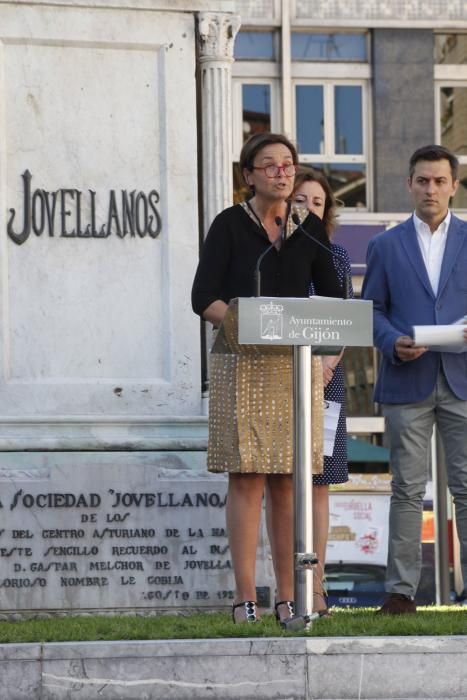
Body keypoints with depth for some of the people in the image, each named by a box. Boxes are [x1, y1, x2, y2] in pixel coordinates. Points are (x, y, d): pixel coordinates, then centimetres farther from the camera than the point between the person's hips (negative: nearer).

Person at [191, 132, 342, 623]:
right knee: (247, 478, -7)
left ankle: (288, 596, 4)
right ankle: (245, 597, -8)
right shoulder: (230, 225, 2)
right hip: (242, 364, -3)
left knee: (287, 481, 2)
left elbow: (332, 297, 13)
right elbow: (204, 297, -5)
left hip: (296, 364, 3)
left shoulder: (309, 229, 12)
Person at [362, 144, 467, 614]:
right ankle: (401, 590, 2)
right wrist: (394, 343, -10)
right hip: (407, 382, 0)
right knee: (407, 490, 0)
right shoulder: (386, 246, 11)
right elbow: (372, 310, 9)